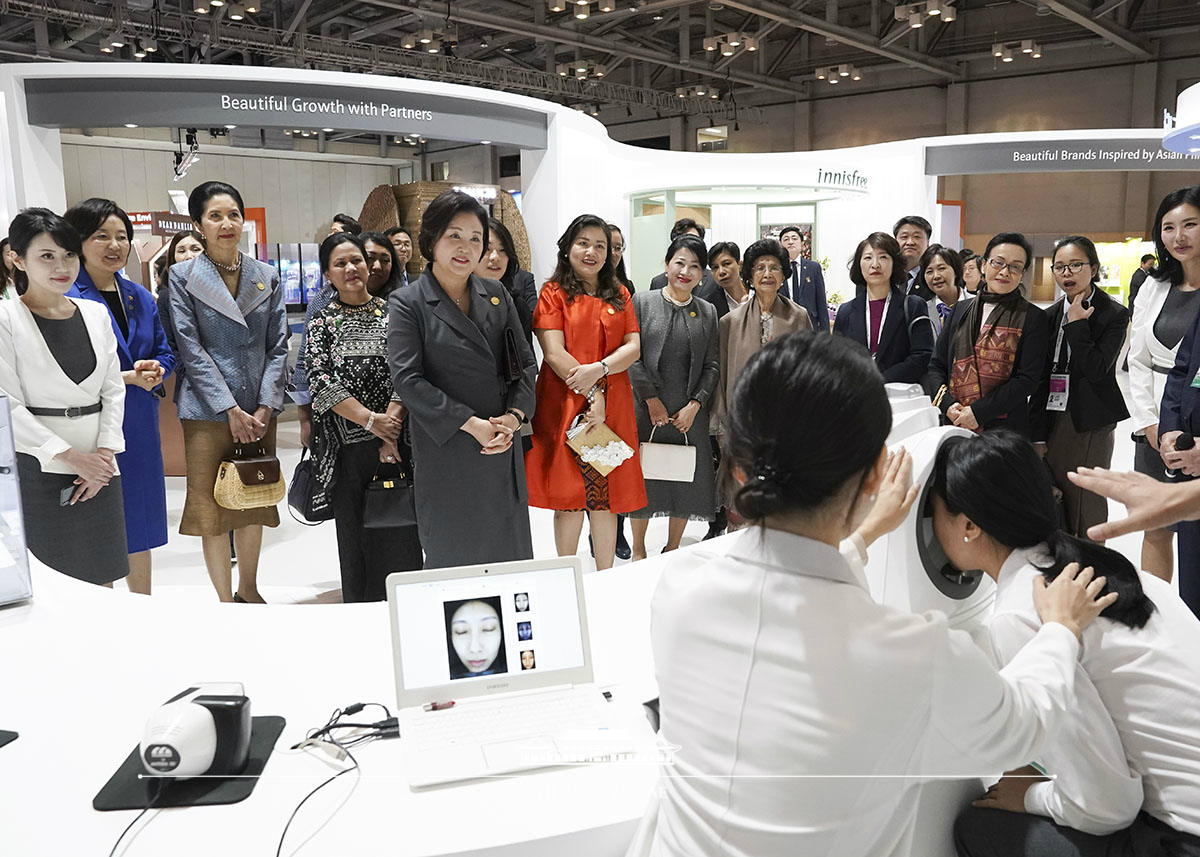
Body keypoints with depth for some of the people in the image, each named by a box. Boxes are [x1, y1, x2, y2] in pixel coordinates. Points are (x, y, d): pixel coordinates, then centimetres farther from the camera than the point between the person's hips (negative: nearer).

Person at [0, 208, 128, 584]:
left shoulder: (96, 314, 10)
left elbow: (113, 390, 9)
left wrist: (105, 451, -4)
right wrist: (70, 455, -13)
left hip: (98, 467, 4)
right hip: (37, 468, -4)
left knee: (101, 578, 9)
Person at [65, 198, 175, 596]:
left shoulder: (140, 297, 11)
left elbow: (165, 353, 13)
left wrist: (153, 372, -8)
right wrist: (128, 377, -20)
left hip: (139, 427, 6)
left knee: (138, 525, 15)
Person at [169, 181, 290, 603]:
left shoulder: (267, 277, 7)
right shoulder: (183, 276, -2)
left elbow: (278, 346, 4)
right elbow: (191, 349, -8)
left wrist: (265, 407, -6)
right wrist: (231, 410, -13)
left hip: (259, 412, 3)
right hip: (208, 411, -3)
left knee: (255, 502, 13)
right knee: (212, 507, 1)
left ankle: (248, 590, 29)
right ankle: (225, 602, 13)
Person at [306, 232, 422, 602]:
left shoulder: (392, 312, 6)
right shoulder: (322, 322, 7)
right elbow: (321, 384, -5)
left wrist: (391, 423, -15)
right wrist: (372, 421, -15)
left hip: (397, 441, 0)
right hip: (347, 447, 0)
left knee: (402, 534, -1)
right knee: (355, 537, 6)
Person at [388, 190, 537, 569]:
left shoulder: (497, 295, 10)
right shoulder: (407, 303, -4)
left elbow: (525, 361, 9)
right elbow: (407, 379, -13)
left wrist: (514, 416, -9)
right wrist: (471, 424, -17)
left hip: (503, 448, 4)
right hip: (445, 450, -4)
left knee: (510, 551, 10)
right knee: (453, 558, 6)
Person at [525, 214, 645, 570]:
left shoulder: (619, 295, 14)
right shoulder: (554, 293, 2)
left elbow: (635, 346, 4)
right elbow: (554, 353, -8)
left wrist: (599, 369, -14)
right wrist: (590, 395, -14)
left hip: (612, 406, 3)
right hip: (564, 404, -3)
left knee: (606, 495, 6)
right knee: (569, 495, 1)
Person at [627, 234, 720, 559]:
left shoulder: (707, 312, 8)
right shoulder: (642, 302, 0)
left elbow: (712, 366, 5)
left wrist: (695, 404, -6)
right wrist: (651, 399, -10)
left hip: (690, 413, 3)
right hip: (647, 410, -2)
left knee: (686, 480, 8)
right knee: (643, 477, 5)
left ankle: (672, 550, 25)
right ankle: (638, 550, 23)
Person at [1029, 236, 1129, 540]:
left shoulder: (1114, 314, -4)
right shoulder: (1052, 315, 9)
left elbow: (1096, 369, -17)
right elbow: (1041, 378, 7)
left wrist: (1076, 324, -14)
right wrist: (1038, 436, 4)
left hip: (1091, 425, -4)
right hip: (1053, 421, 4)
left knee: (1086, 510, 2)